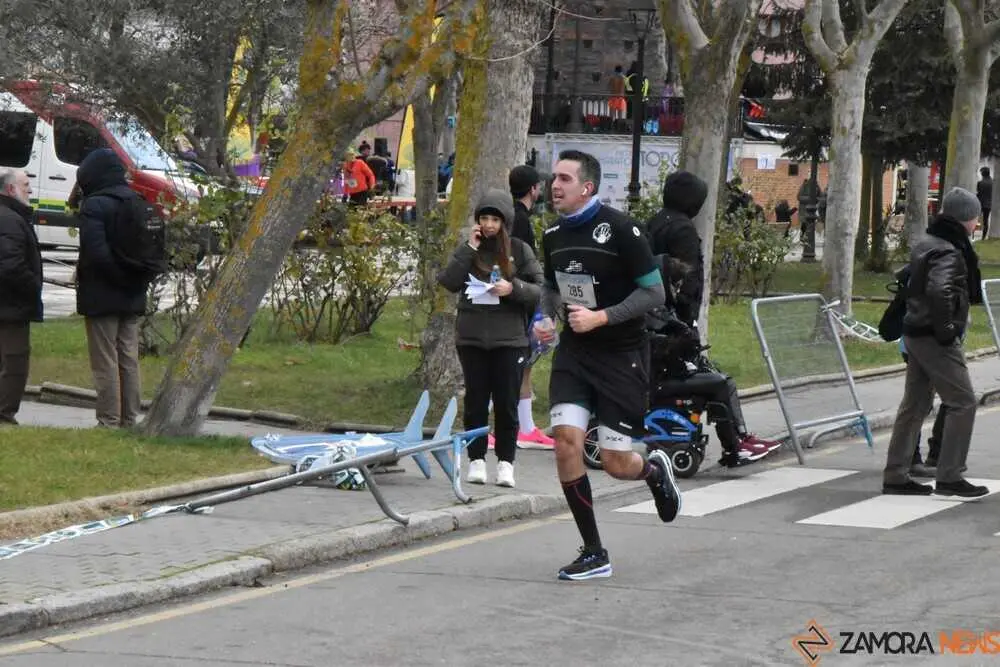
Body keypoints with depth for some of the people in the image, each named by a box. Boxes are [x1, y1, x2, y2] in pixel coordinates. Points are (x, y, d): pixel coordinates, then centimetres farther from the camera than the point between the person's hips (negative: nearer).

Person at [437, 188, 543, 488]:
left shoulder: (519, 250, 3)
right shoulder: (469, 249, 7)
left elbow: (540, 291, 1)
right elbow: (448, 282, -5)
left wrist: (513, 288, -17)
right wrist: (469, 248, -10)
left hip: (509, 339, -1)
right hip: (472, 337, 1)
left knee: (506, 404, 1)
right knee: (476, 402, 5)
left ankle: (505, 463, 9)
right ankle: (477, 460, 12)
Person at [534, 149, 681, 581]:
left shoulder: (619, 229, -14)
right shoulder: (553, 235, 5)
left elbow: (654, 292, -12)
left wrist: (601, 317, -20)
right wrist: (547, 319, 1)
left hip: (622, 355, -5)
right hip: (573, 352, 5)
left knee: (616, 464, -4)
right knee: (566, 438, -14)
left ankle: (654, 470, 36)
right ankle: (593, 554, -2)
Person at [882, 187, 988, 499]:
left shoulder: (926, 244, 12)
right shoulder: (948, 253, -18)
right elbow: (939, 291, -32)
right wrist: (946, 330, -24)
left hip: (915, 335, 10)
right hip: (936, 340, -10)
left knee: (914, 405, 14)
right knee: (963, 403, -3)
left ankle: (895, 476, 17)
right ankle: (949, 476, -3)